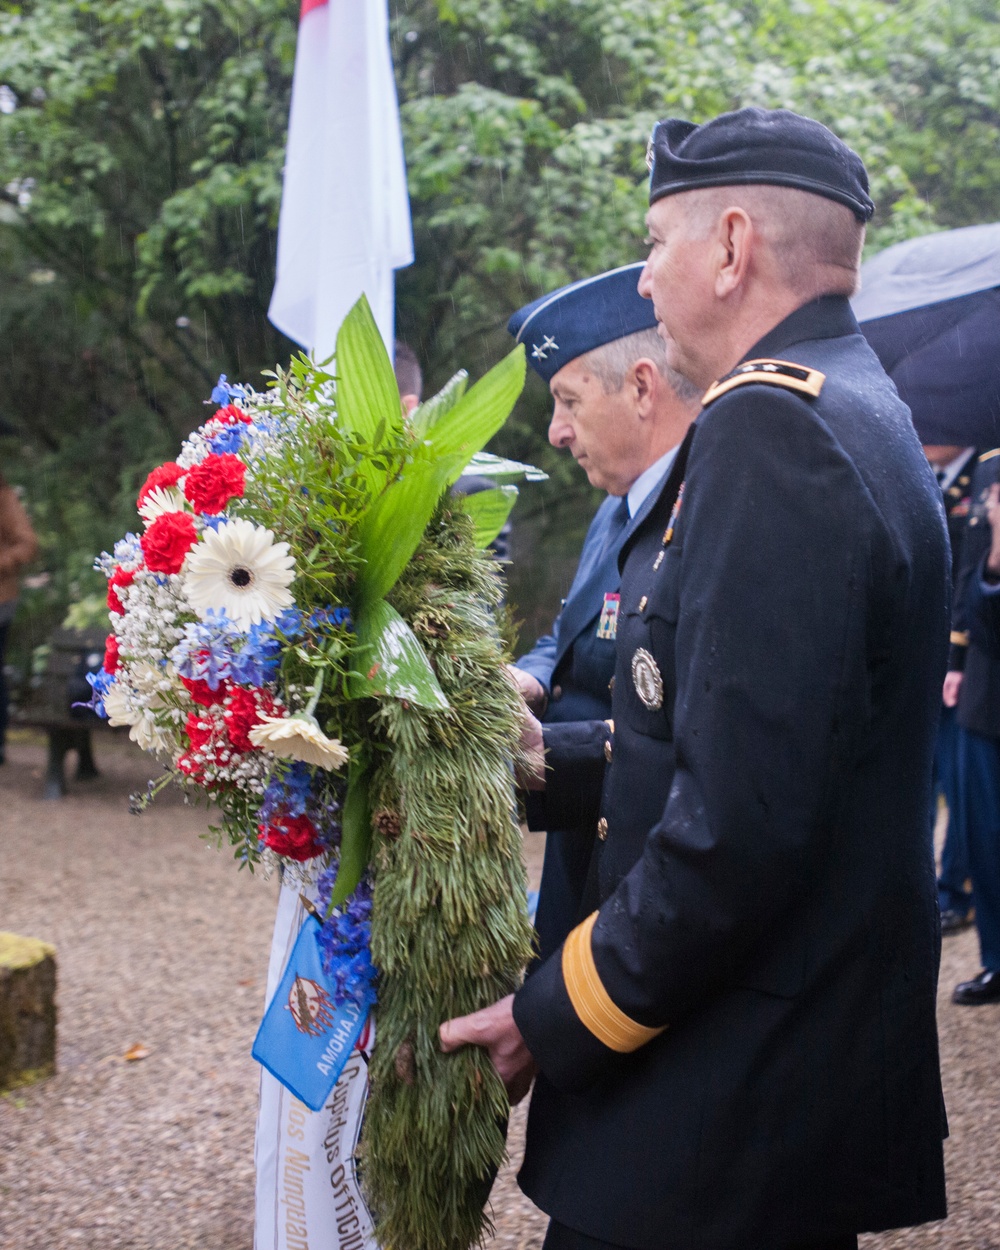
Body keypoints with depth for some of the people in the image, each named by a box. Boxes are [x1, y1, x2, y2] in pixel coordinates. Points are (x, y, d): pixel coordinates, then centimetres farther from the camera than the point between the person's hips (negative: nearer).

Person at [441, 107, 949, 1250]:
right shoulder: (854, 415, 12)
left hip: (730, 1104, -10)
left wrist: (554, 1019, -17)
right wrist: (553, 760, 17)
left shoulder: (770, 430, -20)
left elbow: (739, 825, -27)